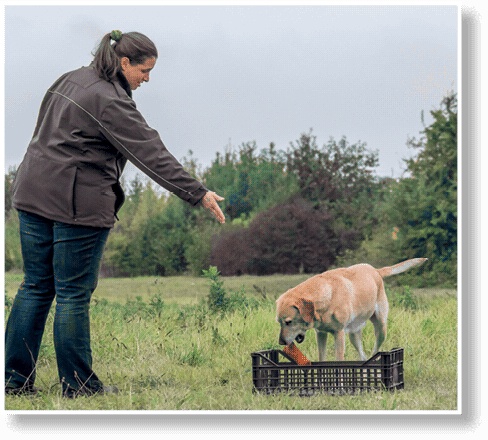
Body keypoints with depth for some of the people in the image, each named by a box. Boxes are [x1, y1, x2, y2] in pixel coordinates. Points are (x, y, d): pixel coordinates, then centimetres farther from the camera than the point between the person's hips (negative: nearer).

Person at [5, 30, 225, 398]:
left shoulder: (71, 80, 13)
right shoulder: (109, 101, -16)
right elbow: (151, 154, -21)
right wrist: (198, 193, -21)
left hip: (34, 195, 9)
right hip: (77, 205, -9)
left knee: (36, 287, 11)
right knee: (73, 294, -1)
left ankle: (15, 378, 13)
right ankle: (78, 386, 7)